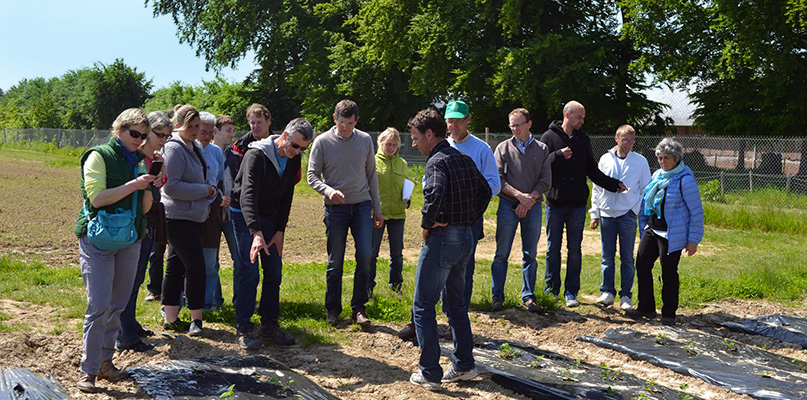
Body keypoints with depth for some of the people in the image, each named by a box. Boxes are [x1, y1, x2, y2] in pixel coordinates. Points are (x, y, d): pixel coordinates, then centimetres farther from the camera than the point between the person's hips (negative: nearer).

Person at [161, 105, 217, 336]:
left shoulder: (196, 148, 15)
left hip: (193, 217, 9)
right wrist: (203, 190, -15)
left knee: (176, 267, 13)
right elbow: (171, 186, -20)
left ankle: (171, 319, 21)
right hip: (179, 217, -9)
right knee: (196, 267, -8)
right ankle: (196, 319, 3)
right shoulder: (174, 149, -13)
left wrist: (208, 190, 10)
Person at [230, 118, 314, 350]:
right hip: (245, 218, -6)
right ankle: (244, 329, 1)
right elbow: (248, 195, -35)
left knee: (274, 273, 6)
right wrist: (256, 232, -46)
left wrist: (280, 230, 0)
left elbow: (286, 197, 6)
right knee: (250, 273, -9)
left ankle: (269, 325, 17)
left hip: (270, 218, 6)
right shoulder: (257, 155, -24)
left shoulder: (293, 159, -3)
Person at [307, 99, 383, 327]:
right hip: (335, 208, -2)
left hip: (362, 206, 2)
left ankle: (359, 308, 8)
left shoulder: (365, 140, 5)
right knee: (335, 261, 4)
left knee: (365, 256, -6)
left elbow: (371, 175, 11)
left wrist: (377, 209, 10)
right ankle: (333, 309, 18)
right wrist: (328, 190, -23)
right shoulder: (322, 142, -3)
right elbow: (312, 175, -3)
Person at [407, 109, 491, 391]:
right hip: (466, 238, 9)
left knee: (423, 306, 2)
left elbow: (434, 197, -32)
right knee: (456, 302, 20)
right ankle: (464, 365, 25)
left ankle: (430, 373, 5)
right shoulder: (464, 159, 12)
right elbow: (485, 192, 20)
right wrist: (469, 221, 14)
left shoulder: (437, 161, -15)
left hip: (442, 239, -9)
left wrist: (426, 226, -17)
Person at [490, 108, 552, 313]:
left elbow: (546, 181, 4)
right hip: (508, 206, -1)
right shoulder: (503, 148, 6)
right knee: (502, 254, -1)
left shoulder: (542, 149, 9)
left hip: (533, 206, 1)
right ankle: (497, 297, 6)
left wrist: (530, 199, -10)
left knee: (530, 255, 5)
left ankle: (528, 297, 13)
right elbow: (498, 179, -2)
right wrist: (519, 195, -14)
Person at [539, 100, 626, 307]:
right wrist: (558, 156, -21)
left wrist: (614, 184, 4)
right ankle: (552, 290, 16)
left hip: (577, 204, 3)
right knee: (553, 248, 5)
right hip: (555, 202, -3)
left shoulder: (583, 140, 12)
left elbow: (593, 171, 14)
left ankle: (571, 292, 10)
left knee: (575, 249, 4)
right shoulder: (549, 137, 1)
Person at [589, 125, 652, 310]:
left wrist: (637, 210, -5)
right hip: (606, 214, 2)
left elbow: (646, 190, 7)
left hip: (627, 215, -2)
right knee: (607, 256, 5)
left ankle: (626, 295, 10)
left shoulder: (640, 161, 4)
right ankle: (607, 291, 15)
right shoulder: (605, 159, 9)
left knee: (627, 257, 2)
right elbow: (596, 188, 12)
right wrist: (594, 213, 7)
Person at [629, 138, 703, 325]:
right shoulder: (657, 175, 10)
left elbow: (697, 211, -11)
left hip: (671, 236, -7)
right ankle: (646, 308, 18)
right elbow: (646, 202, 19)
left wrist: (693, 240, -12)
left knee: (669, 273, 1)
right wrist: (643, 230, 17)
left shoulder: (685, 179, -12)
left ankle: (669, 313, 15)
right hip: (651, 230, 7)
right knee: (642, 266, 6)